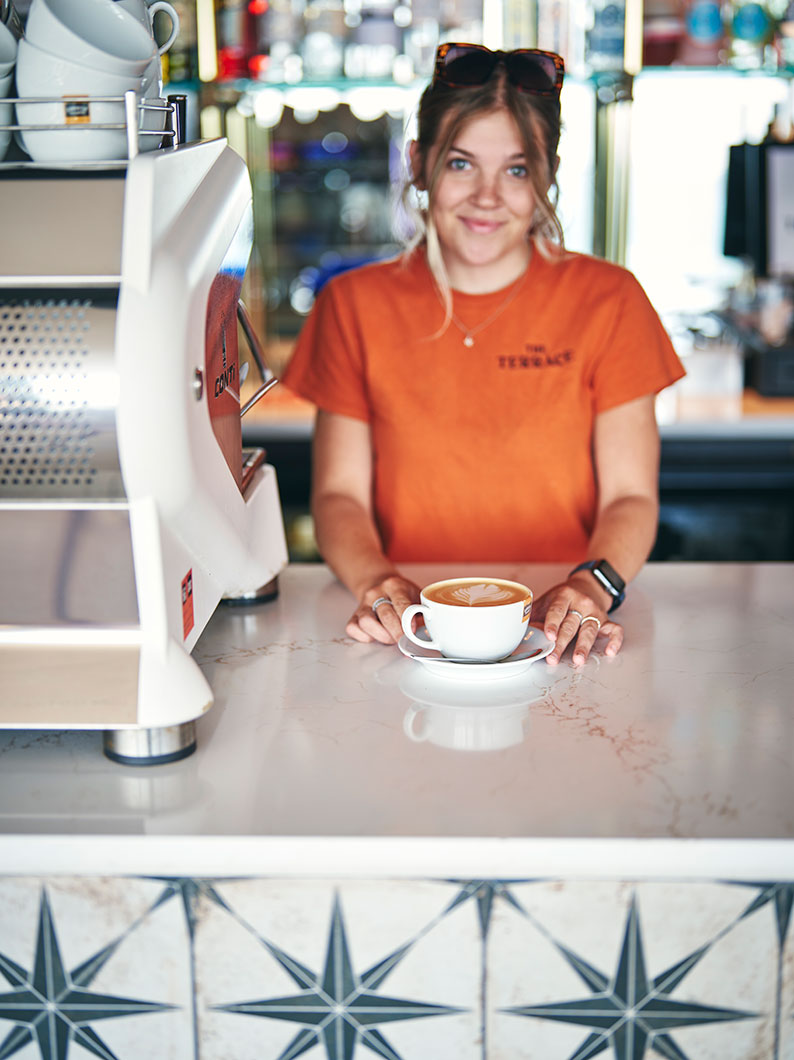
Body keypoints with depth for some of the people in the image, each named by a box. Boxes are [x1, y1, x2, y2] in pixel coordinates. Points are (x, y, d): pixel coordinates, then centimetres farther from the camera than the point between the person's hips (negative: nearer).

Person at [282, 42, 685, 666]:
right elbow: (340, 495, 4)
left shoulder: (607, 299, 5)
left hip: (554, 628, 0)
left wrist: (595, 584, -21)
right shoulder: (354, 305, 7)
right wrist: (374, 580, -17)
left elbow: (631, 496, 1)